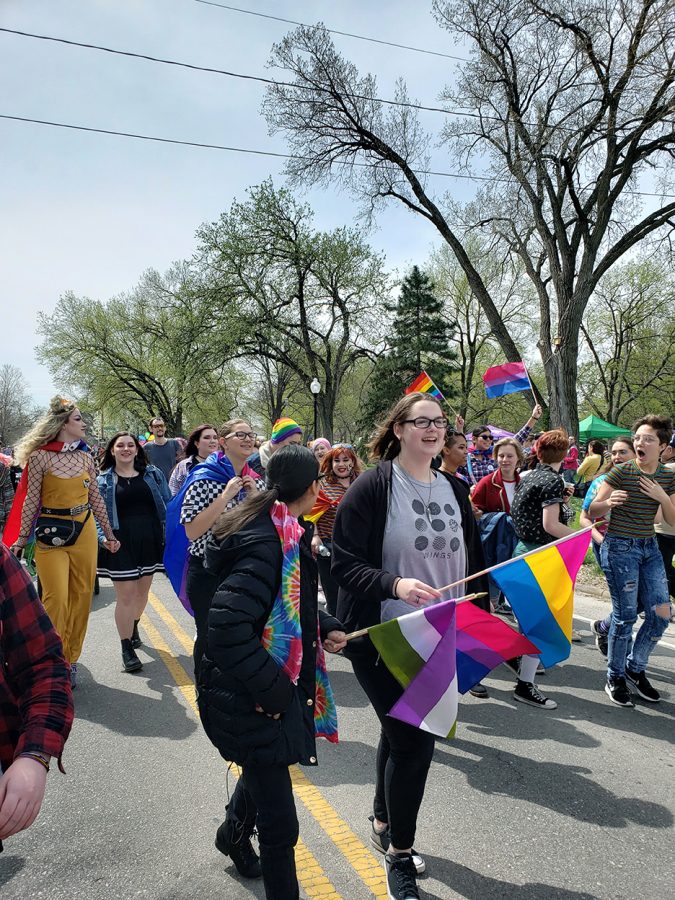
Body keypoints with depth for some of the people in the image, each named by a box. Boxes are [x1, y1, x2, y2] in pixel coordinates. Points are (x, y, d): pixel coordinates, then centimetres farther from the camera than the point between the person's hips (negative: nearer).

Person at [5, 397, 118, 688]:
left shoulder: (85, 457, 6)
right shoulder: (40, 457, -7)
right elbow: (31, 500, -4)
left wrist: (109, 535, 14)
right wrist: (21, 538, -4)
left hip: (85, 532, 5)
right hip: (51, 533, -5)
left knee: (82, 597, 8)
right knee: (56, 600, -7)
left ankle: (70, 660, 23)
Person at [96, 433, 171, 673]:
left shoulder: (152, 474, 6)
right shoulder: (103, 480, 2)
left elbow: (167, 504, 6)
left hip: (149, 540, 3)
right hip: (120, 543, -2)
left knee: (143, 590, 15)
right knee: (125, 595, -5)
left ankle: (133, 626, 42)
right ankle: (127, 648, 6)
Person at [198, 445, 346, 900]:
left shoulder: (286, 534, 3)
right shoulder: (268, 543, -29)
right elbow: (228, 626, -34)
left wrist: (326, 627, 3)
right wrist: (273, 691, -26)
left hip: (275, 687, 11)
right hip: (251, 701, -11)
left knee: (264, 767, 33)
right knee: (279, 821, 2)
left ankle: (234, 834, 60)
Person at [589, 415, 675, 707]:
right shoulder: (621, 472, -11)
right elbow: (592, 510, -11)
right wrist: (608, 502, -32)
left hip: (649, 547, 6)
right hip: (620, 548, -5)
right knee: (626, 615, -2)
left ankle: (635, 668, 25)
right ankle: (615, 678, 15)